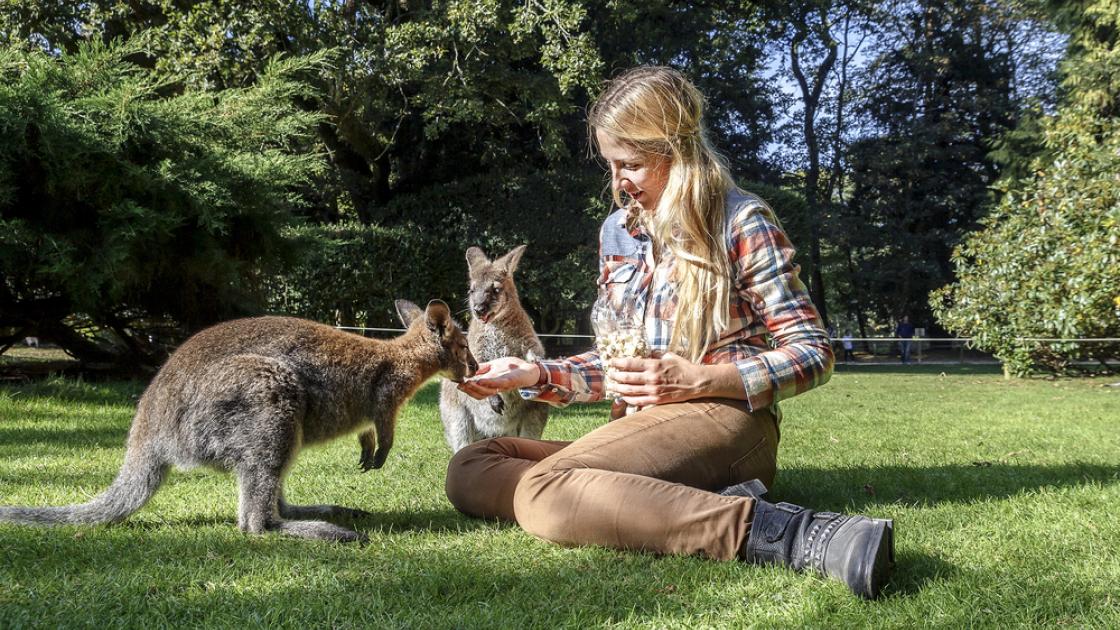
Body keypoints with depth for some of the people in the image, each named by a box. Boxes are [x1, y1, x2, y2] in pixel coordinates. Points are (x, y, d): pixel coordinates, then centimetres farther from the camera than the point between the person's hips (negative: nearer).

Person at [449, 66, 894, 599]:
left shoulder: (742, 221, -4)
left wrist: (699, 380, -16)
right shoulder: (617, 231, 14)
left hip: (724, 419, -7)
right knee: (469, 470, -14)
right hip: (645, 428, 8)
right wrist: (536, 375, 1)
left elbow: (813, 353, -4)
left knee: (543, 491, -33)